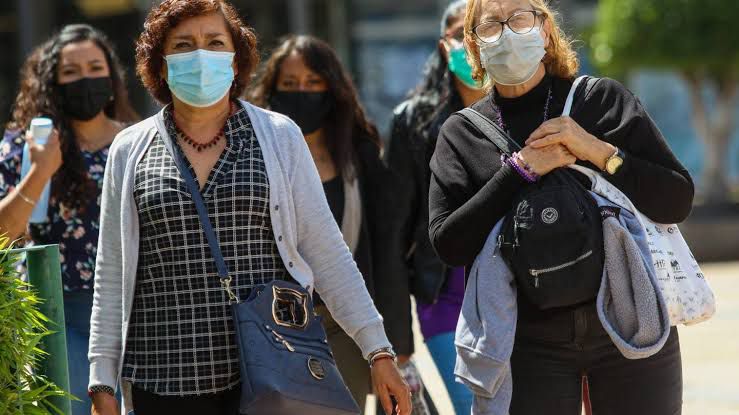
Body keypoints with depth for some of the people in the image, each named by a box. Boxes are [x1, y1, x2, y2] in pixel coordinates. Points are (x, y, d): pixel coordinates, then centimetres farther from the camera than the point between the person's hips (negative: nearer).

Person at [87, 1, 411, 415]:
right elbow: (112, 279, 10)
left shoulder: (279, 136, 6)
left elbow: (327, 255, 5)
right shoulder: (130, 151, 8)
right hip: (164, 380, 1)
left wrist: (378, 350, -1)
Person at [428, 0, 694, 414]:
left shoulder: (605, 100, 4)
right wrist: (521, 170, -13)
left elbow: (678, 200, -2)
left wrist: (598, 152, -13)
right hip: (531, 343, 0)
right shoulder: (461, 134, 6)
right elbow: (448, 243, -6)